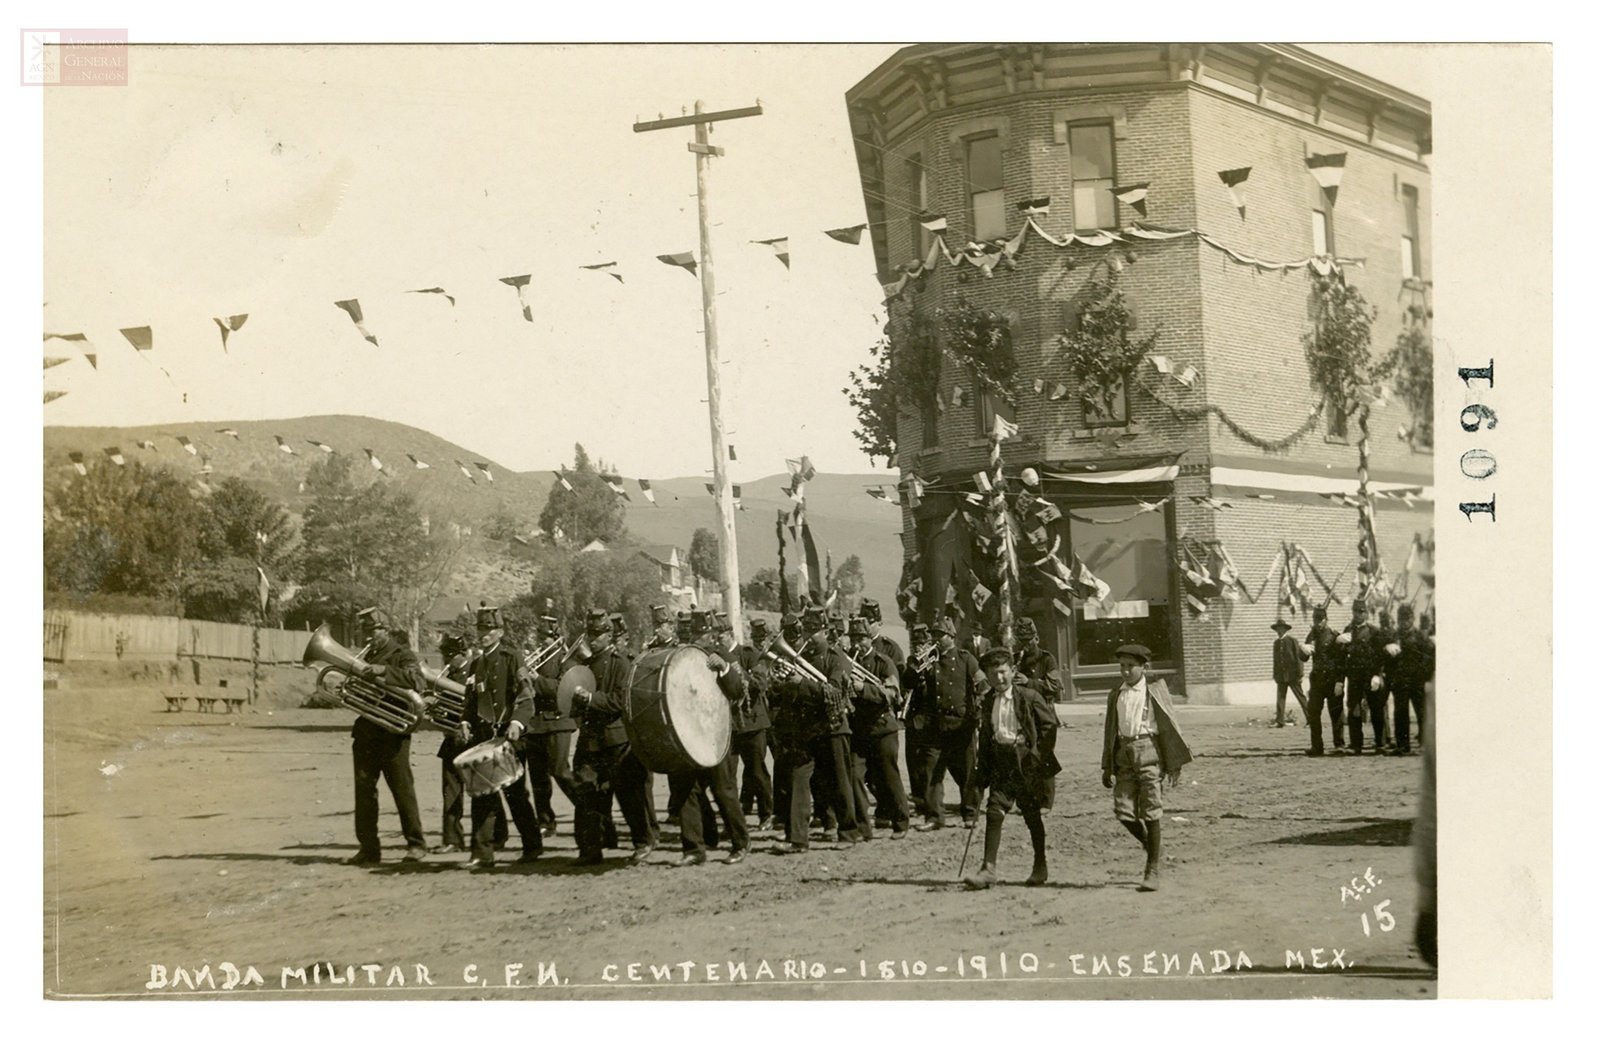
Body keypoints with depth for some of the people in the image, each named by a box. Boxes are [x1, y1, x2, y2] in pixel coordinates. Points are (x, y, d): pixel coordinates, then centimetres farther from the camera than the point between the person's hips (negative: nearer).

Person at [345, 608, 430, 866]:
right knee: (364, 789, 3)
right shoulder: (370, 657, 20)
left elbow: (415, 679, -22)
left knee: (402, 787, -4)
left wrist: (380, 671, -27)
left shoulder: (403, 655, -2)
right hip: (366, 732, 7)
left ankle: (416, 844, 3)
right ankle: (368, 848, 7)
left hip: (393, 732, -7)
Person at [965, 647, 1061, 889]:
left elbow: (1050, 725, -4)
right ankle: (988, 869, -7)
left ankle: (1040, 867, 22)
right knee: (994, 814, -7)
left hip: (1027, 762, -4)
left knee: (1032, 816, 6)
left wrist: (1041, 755, -11)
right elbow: (984, 736, 16)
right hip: (1001, 763, 4)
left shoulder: (1029, 696, -6)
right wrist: (981, 772, 15)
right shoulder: (989, 701, 10)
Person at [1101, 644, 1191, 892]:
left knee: (1150, 812, -4)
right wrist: (1107, 767, 17)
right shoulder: (1115, 695, 14)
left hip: (1148, 749, -4)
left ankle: (1153, 870, 2)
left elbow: (1170, 726, 2)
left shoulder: (1154, 691, 1)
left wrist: (1175, 764, -1)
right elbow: (1110, 732, 19)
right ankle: (1152, 847, 24)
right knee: (1124, 811, -3)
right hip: (1124, 753, 4)